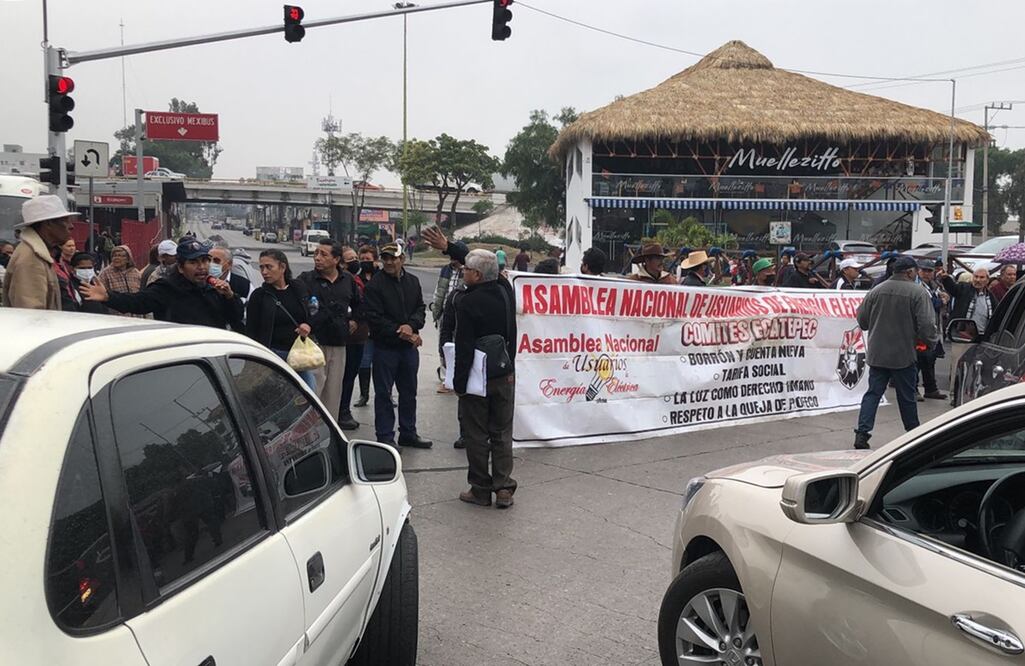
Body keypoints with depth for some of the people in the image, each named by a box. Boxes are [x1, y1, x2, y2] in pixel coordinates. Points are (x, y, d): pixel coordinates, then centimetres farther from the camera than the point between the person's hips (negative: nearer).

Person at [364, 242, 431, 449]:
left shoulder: (413, 281, 8)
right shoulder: (375, 284, -9)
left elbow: (421, 308, 7)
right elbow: (374, 318, -14)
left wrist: (411, 325, -14)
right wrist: (400, 333, -16)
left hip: (409, 346, 5)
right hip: (385, 346, -5)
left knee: (409, 391, 14)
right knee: (383, 393, 2)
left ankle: (408, 433, 25)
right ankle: (385, 437, 10)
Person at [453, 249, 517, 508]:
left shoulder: (467, 303, -17)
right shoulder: (505, 293, -1)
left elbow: (464, 348, -17)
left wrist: (459, 381, -10)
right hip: (505, 375, 6)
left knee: (476, 434, 6)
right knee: (502, 432, 13)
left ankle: (481, 489, 14)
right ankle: (504, 488, 12)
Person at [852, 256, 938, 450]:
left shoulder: (877, 291, 2)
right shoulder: (918, 292, -10)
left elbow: (862, 320, 7)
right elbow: (926, 324, -14)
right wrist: (931, 342, 4)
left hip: (877, 354, 3)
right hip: (904, 354, -3)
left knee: (873, 393, 6)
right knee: (907, 397, 10)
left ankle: (862, 432, -4)